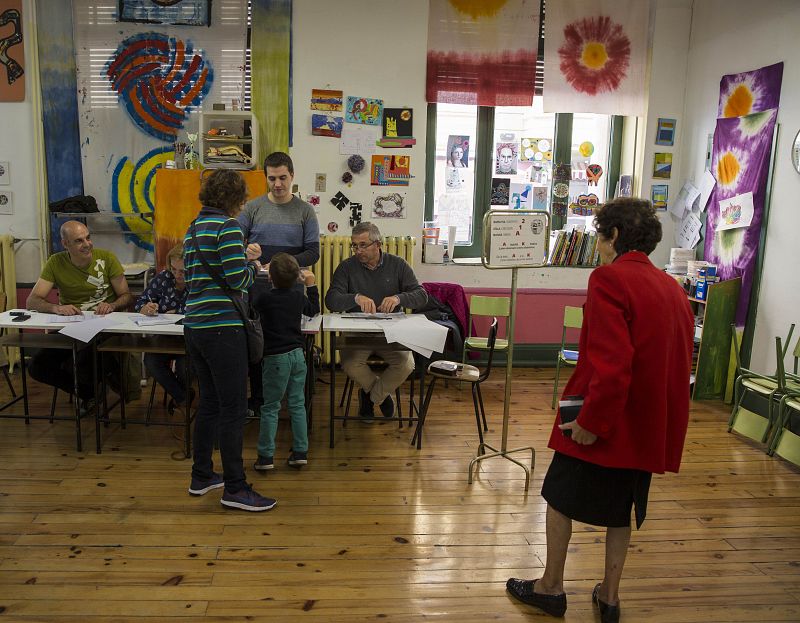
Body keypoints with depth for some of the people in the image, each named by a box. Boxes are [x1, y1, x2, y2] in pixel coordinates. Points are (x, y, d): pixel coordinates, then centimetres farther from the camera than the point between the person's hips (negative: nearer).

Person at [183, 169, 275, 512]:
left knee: (209, 403, 18)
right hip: (222, 327, -9)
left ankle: (201, 476, 29)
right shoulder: (227, 226, -11)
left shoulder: (194, 228, 15)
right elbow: (237, 280, -17)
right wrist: (253, 267, 3)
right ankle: (234, 488, 6)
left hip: (195, 326, 9)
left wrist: (242, 258, 17)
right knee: (233, 409, -1)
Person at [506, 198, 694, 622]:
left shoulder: (609, 279, -18)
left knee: (560, 496, 12)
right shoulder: (673, 288, 8)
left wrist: (592, 420, -20)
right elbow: (681, 361, 14)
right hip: (650, 423, 7)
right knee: (621, 508, 21)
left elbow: (611, 362, -27)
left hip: (606, 420, -7)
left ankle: (551, 587, 24)